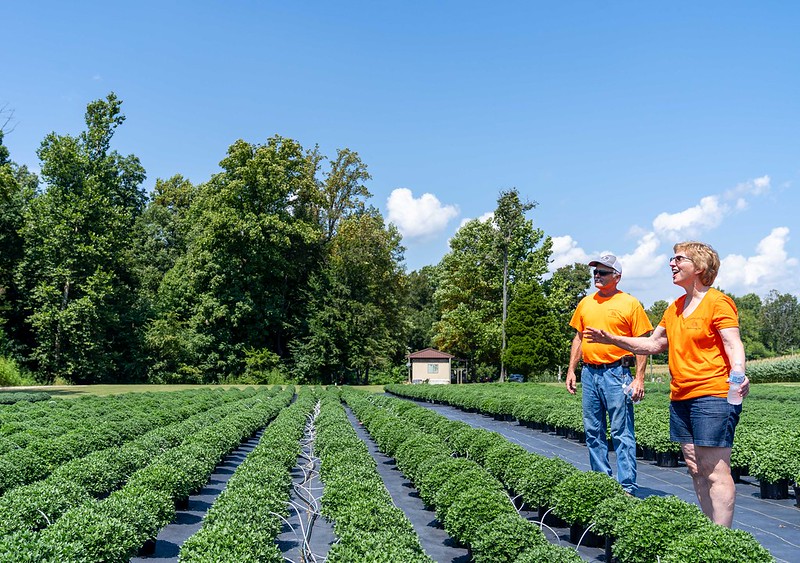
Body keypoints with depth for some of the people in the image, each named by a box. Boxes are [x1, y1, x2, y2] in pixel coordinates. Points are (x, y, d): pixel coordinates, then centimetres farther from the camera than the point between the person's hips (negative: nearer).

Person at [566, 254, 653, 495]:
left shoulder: (630, 303, -2)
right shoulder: (586, 303, 13)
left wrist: (640, 378, -10)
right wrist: (571, 369, 12)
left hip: (616, 373, -6)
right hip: (589, 373, 6)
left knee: (622, 433, -5)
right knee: (593, 432, 10)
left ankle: (627, 487, 1)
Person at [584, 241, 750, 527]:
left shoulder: (717, 302, -7)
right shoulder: (674, 307, 18)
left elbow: (733, 345, -15)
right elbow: (653, 344, 25)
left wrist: (738, 375, -34)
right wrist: (612, 339, 18)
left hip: (712, 395, -9)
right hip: (680, 397, 9)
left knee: (716, 472, -7)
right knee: (696, 469, 11)